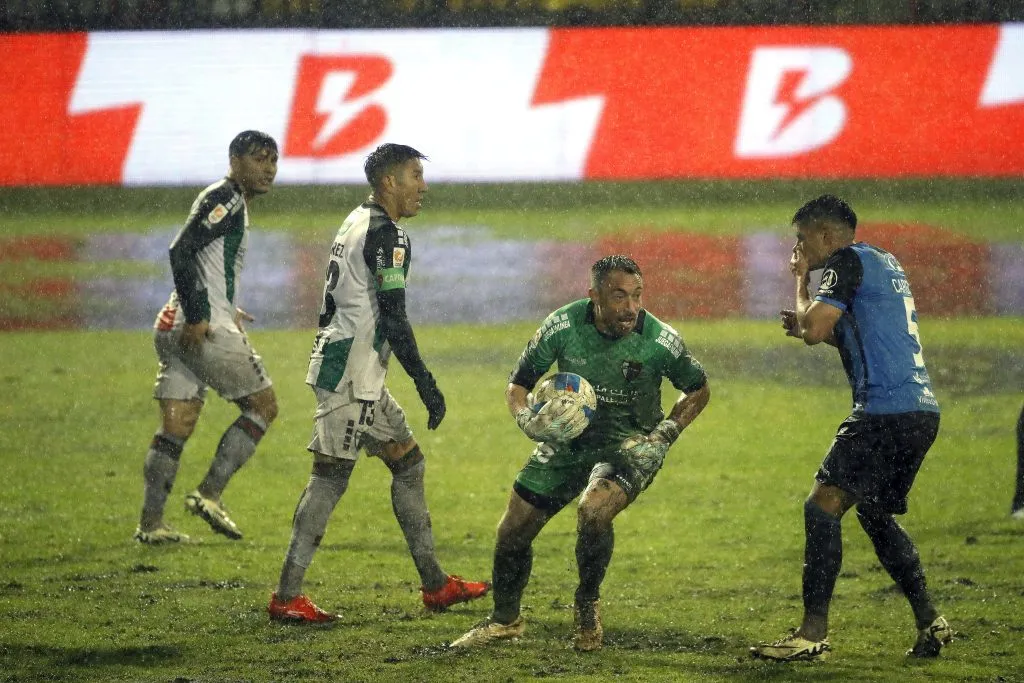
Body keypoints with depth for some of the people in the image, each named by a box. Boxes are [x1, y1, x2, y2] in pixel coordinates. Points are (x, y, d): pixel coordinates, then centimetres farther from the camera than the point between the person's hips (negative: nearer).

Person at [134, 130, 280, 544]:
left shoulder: (233, 204, 22)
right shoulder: (226, 199, -9)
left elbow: (187, 258, 29)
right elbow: (181, 252, -20)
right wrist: (198, 316, -24)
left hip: (174, 330, 10)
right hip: (204, 329, -10)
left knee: (175, 429, 8)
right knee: (263, 406, -1)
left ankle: (149, 523, 5)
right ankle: (209, 494, -6)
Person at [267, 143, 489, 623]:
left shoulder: (355, 224, 16)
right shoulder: (386, 235, -14)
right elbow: (393, 319, -19)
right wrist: (426, 385, -16)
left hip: (360, 376, 11)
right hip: (352, 373, -11)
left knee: (408, 463, 14)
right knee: (331, 476, -9)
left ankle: (435, 584, 19)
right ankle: (286, 597, -9)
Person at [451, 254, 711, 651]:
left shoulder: (660, 341, -18)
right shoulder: (563, 326, -16)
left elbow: (698, 390, 2)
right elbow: (518, 384, -2)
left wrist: (667, 430, -12)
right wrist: (527, 419, -23)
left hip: (629, 442, -3)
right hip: (567, 439, 3)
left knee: (593, 509, -33)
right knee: (513, 529, 5)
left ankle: (587, 606, -8)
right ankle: (505, 619, 32)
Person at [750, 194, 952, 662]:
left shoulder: (847, 261, -6)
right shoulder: (885, 264, 23)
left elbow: (813, 329, -13)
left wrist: (802, 279, 5)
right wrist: (812, 326, 21)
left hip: (885, 409, -10)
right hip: (922, 409, 10)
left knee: (822, 506, -12)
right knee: (875, 513, 22)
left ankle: (813, 634, -17)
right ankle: (930, 623, 20)